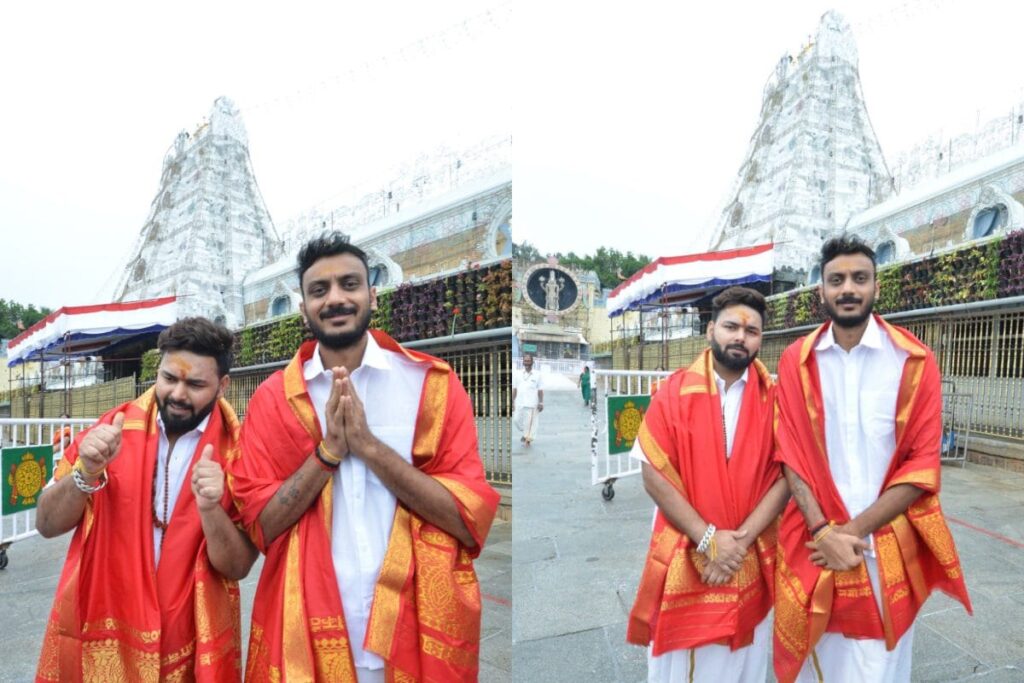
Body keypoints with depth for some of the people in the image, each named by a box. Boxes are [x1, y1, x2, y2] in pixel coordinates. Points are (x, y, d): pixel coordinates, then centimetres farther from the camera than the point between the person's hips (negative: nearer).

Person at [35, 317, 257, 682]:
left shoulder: (237, 451, -12)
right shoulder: (115, 427, -6)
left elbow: (237, 567, -11)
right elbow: (47, 525, -2)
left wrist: (210, 508, -29)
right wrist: (85, 474, -20)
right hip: (97, 635, 2)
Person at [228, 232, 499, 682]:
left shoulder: (433, 383, -7)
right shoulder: (273, 398, -1)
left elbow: (473, 519, -11)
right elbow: (258, 525, -3)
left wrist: (370, 446, -19)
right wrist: (327, 451, -16)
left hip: (418, 627, -1)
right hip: (306, 631, 1)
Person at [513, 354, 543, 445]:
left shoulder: (537, 374, -1)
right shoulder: (519, 374, 9)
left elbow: (540, 390, -1)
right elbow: (515, 389, 13)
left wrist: (541, 402, -6)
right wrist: (512, 401, 10)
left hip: (531, 404, -4)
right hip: (520, 403, 4)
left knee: (530, 422, -2)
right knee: (518, 421, 8)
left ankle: (528, 438, 14)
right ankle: (525, 433, 34)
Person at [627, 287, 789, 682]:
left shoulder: (773, 398, -1)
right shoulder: (673, 391, -7)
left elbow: (783, 477, -4)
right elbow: (654, 475, -10)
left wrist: (740, 540, -14)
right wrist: (708, 539, -15)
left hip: (751, 562, 2)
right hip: (683, 558, -1)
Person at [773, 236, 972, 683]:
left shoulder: (914, 361, -4)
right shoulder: (796, 361, 0)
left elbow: (922, 465, -7)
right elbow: (791, 455, -2)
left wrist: (854, 529, -13)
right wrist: (823, 530, -13)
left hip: (889, 544, -1)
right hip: (816, 541, 1)